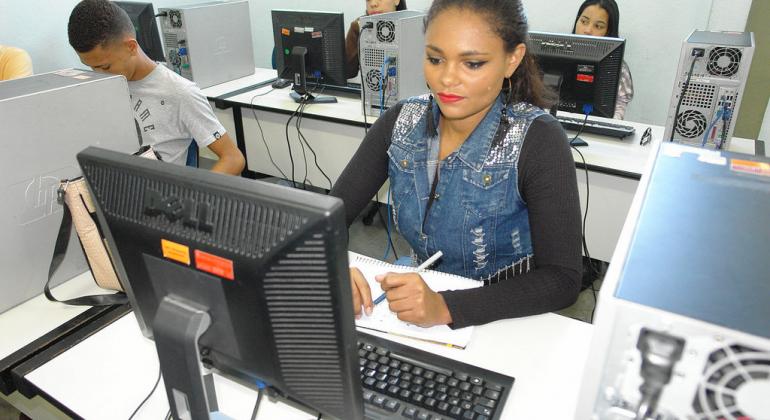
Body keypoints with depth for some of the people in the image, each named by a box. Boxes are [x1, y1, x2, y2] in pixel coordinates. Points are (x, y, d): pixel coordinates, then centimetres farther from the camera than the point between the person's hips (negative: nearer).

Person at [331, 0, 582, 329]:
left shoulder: (538, 141, -18)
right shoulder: (400, 123, -6)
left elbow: (563, 280, -20)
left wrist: (446, 308, -32)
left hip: (508, 319, -2)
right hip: (419, 301, 3)